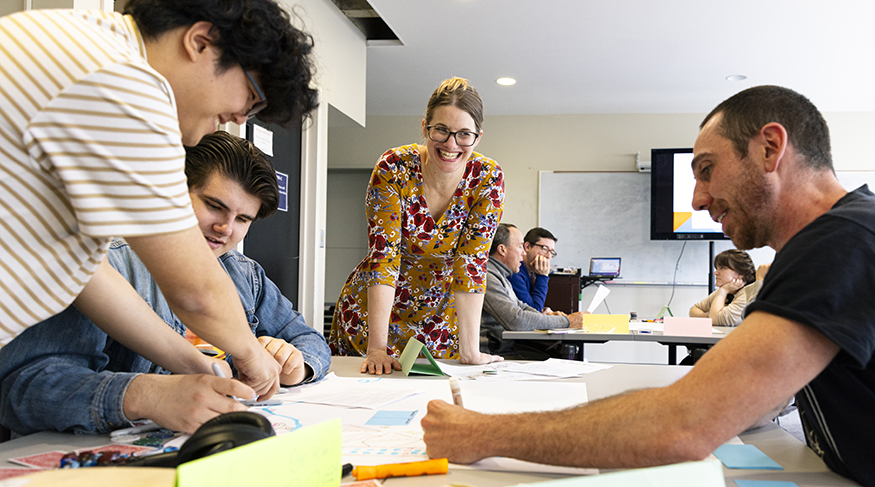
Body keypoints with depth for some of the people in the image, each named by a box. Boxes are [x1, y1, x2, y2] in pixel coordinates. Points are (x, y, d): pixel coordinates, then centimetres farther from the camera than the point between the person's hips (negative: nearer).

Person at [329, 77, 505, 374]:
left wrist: (470, 351, -22)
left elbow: (471, 262, -17)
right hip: (374, 311, -1)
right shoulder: (394, 168, -20)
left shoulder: (488, 179, -15)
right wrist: (376, 347, -31)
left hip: (440, 317, 1)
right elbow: (383, 254, -25)